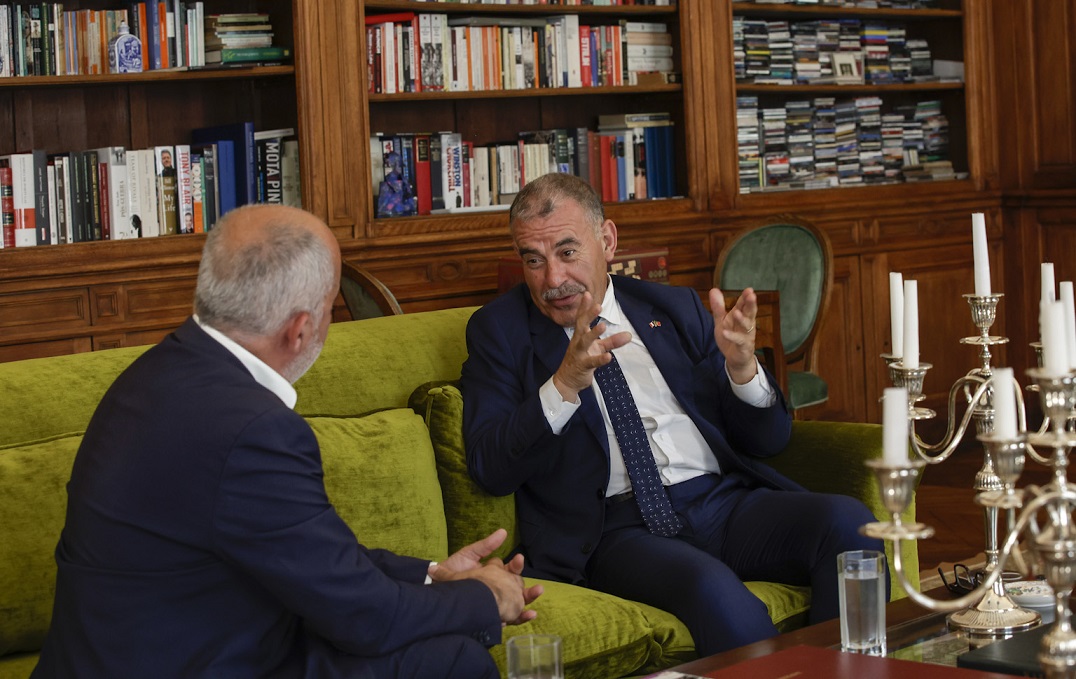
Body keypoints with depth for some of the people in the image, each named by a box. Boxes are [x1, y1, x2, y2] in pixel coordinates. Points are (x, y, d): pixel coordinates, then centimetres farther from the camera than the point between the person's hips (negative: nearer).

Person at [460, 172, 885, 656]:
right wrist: (564, 385, -19)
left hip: (725, 501, 4)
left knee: (847, 522, -24)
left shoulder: (674, 308, 17)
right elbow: (489, 469, -5)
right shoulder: (500, 329, 10)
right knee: (711, 586, -35)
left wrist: (742, 366, -6)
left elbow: (767, 440, 15)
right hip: (615, 529, -4)